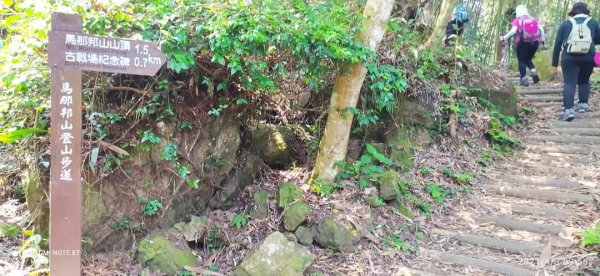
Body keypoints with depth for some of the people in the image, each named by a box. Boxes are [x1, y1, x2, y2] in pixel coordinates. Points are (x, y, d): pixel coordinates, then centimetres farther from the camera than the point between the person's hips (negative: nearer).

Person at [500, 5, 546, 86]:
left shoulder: (517, 20, 3)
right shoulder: (534, 19, 16)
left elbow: (513, 31, -12)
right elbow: (541, 29, 6)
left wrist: (504, 38, -6)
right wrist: (542, 41, 14)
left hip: (523, 42, -4)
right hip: (535, 42, 4)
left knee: (522, 60, 6)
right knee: (528, 59, 21)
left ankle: (524, 79, -1)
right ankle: (534, 73, -3)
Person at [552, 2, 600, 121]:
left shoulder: (565, 24, 7)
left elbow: (557, 44, 4)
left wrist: (554, 64, 8)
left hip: (570, 58, -1)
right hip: (588, 57, 2)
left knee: (569, 83, -8)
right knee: (584, 81, 23)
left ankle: (569, 110, -23)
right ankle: (583, 104, 16)